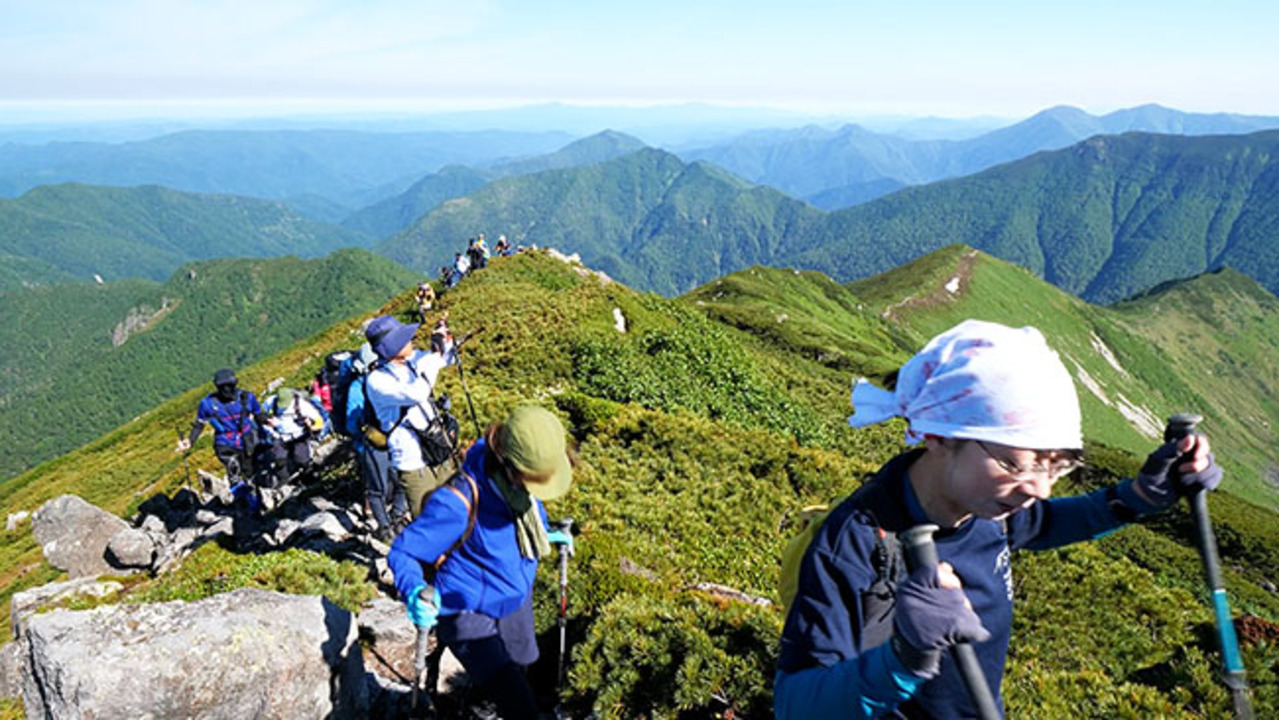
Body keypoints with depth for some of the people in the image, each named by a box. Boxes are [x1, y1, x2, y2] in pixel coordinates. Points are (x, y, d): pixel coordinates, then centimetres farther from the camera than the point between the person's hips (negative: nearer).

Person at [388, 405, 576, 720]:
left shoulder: (519, 481, -13)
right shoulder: (459, 502, -34)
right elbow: (401, 552, -25)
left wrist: (545, 536, 7)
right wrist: (415, 594, -42)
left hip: (516, 602, 7)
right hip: (471, 616, -7)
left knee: (519, 668, 31)